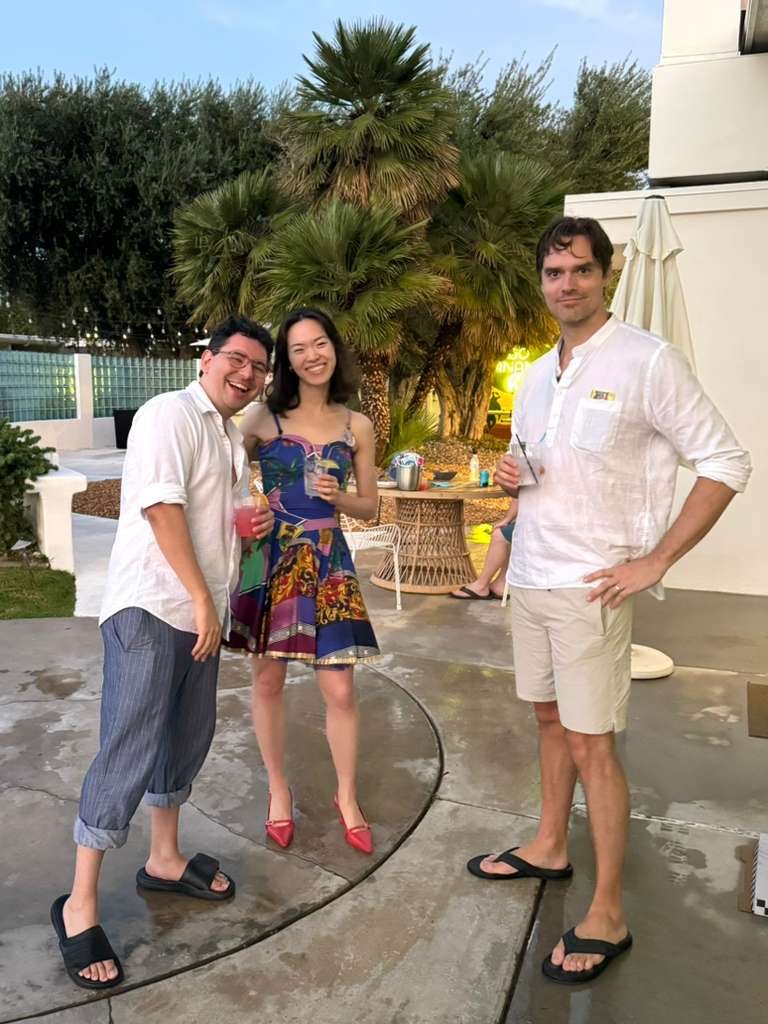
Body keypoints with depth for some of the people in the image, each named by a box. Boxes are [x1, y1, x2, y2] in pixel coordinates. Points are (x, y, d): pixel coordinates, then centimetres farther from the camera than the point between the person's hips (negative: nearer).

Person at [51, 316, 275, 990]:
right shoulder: (171, 414, -10)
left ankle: (164, 860, 33)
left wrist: (249, 526, 7)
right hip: (149, 608, -9)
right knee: (130, 752, -8)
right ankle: (80, 904, 4)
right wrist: (202, 597, -19)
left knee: (189, 738, 16)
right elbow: (161, 506, -19)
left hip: (201, 612, 9)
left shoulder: (232, 439, 18)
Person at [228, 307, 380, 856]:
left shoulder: (357, 426, 3)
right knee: (268, 681, 9)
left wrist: (338, 496, -11)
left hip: (327, 563, 1)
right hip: (269, 559, 0)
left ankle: (347, 798, 25)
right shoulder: (263, 417, -1)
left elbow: (369, 507, 8)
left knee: (340, 689, 2)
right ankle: (279, 790, 31)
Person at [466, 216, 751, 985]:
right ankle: (549, 847, 36)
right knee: (550, 717, 18)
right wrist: (509, 477, -3)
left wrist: (654, 561, -15)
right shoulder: (536, 374, 10)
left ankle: (608, 917, 11)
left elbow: (726, 463, -12)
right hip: (529, 575, 7)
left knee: (591, 743, -2)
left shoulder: (647, 361, -13)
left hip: (589, 585, -7)